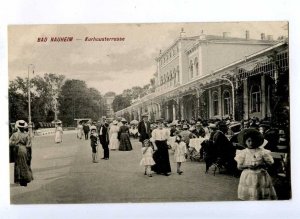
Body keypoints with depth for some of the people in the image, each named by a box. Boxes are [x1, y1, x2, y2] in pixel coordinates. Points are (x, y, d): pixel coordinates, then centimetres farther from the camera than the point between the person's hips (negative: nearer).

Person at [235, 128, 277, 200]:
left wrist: (260, 164, -17)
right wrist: (247, 166, -17)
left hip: (260, 176, 0)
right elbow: (239, 166, 1)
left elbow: (270, 163, -1)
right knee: (248, 196, 0)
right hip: (248, 177, 0)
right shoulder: (243, 153, 1)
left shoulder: (262, 151, -1)